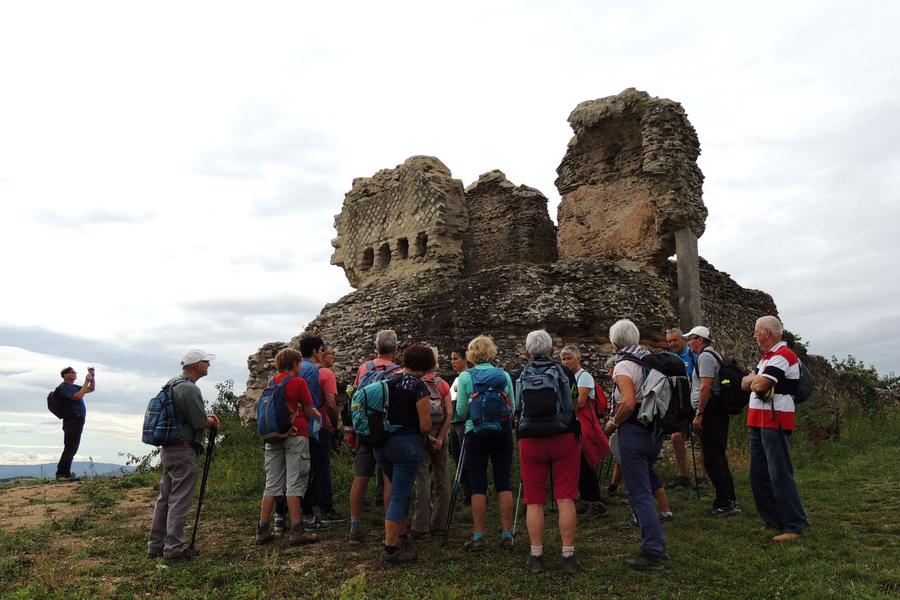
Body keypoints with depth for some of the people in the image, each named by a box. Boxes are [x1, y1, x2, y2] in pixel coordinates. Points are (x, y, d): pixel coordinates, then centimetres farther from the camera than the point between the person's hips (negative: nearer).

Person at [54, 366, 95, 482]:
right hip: (72, 420, -10)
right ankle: (62, 474, -6)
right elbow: (78, 396, -22)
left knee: (71, 448, 14)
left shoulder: (74, 386, 20)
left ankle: (64, 473, 20)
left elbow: (92, 389, 25)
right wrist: (86, 382, -17)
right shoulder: (64, 387, -8)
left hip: (78, 420, 10)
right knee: (70, 448, -9)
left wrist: (92, 377, 11)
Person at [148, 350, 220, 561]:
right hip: (183, 451, -10)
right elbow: (200, 423, -18)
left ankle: (156, 545, 24)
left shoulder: (173, 384, 13)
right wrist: (212, 421, 3)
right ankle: (174, 548, 4)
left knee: (164, 498, 16)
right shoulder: (189, 389, -19)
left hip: (167, 448, 10)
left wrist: (206, 417, 12)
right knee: (179, 501, -2)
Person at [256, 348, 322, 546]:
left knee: (272, 483, 11)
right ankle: (297, 531, 0)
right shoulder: (298, 382, -6)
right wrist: (319, 416, 18)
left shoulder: (272, 383, 11)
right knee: (295, 482, -2)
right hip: (295, 435, -6)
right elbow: (309, 412, -3)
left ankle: (262, 530, 13)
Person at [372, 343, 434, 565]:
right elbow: (425, 426, -13)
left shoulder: (386, 380, 7)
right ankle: (390, 550, 5)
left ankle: (399, 538, 30)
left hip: (381, 444, 7)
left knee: (400, 490, 22)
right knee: (399, 495, 0)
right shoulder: (418, 387, -12)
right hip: (406, 444, -7)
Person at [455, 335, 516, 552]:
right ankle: (507, 534, 12)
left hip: (476, 433, -2)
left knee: (478, 485, 4)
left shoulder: (466, 376, -3)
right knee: (503, 482, 8)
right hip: (503, 431, 2)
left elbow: (461, 410, -2)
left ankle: (478, 536, 7)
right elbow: (513, 407, 8)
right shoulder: (504, 375, 3)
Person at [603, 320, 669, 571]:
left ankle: (653, 553, 4)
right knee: (645, 487, 24)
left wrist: (613, 423, -10)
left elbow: (628, 403, -26)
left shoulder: (623, 365, -14)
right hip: (654, 432, 8)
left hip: (633, 431, -8)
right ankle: (656, 546, 31)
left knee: (639, 494, -1)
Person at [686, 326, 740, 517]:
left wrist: (699, 414, -20)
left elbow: (706, 387, -21)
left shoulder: (705, 356, -12)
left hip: (710, 413, -10)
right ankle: (730, 501, 21)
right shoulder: (715, 355, 20)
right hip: (720, 412, 10)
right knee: (719, 458, 15)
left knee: (712, 460, -5)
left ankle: (724, 504, -2)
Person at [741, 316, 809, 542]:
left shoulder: (783, 356, -14)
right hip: (758, 421, 10)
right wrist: (754, 379, -6)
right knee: (758, 474, 13)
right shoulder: (766, 357, 19)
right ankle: (773, 521, 22)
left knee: (780, 475, -8)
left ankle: (795, 526, 0)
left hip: (775, 422, -10)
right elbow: (745, 383, 14)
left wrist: (753, 378, -1)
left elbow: (759, 385, -22)